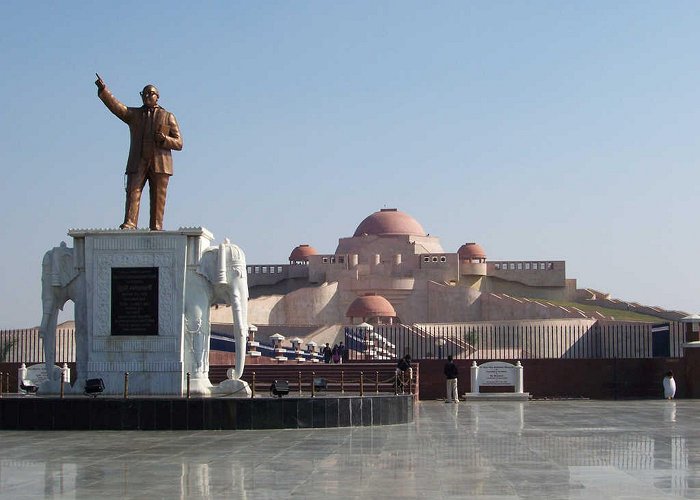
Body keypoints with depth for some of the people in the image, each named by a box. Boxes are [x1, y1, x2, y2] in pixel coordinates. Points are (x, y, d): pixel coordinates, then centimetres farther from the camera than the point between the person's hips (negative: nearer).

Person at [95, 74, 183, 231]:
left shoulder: (168, 117, 12)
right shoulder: (134, 114, 17)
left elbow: (178, 143, 7)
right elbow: (115, 106, 1)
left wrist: (164, 139, -13)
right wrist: (103, 90, -13)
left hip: (160, 164, -1)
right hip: (138, 163, 1)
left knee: (158, 198, -4)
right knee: (132, 193, -13)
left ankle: (156, 228, -3)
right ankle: (129, 225, -21)